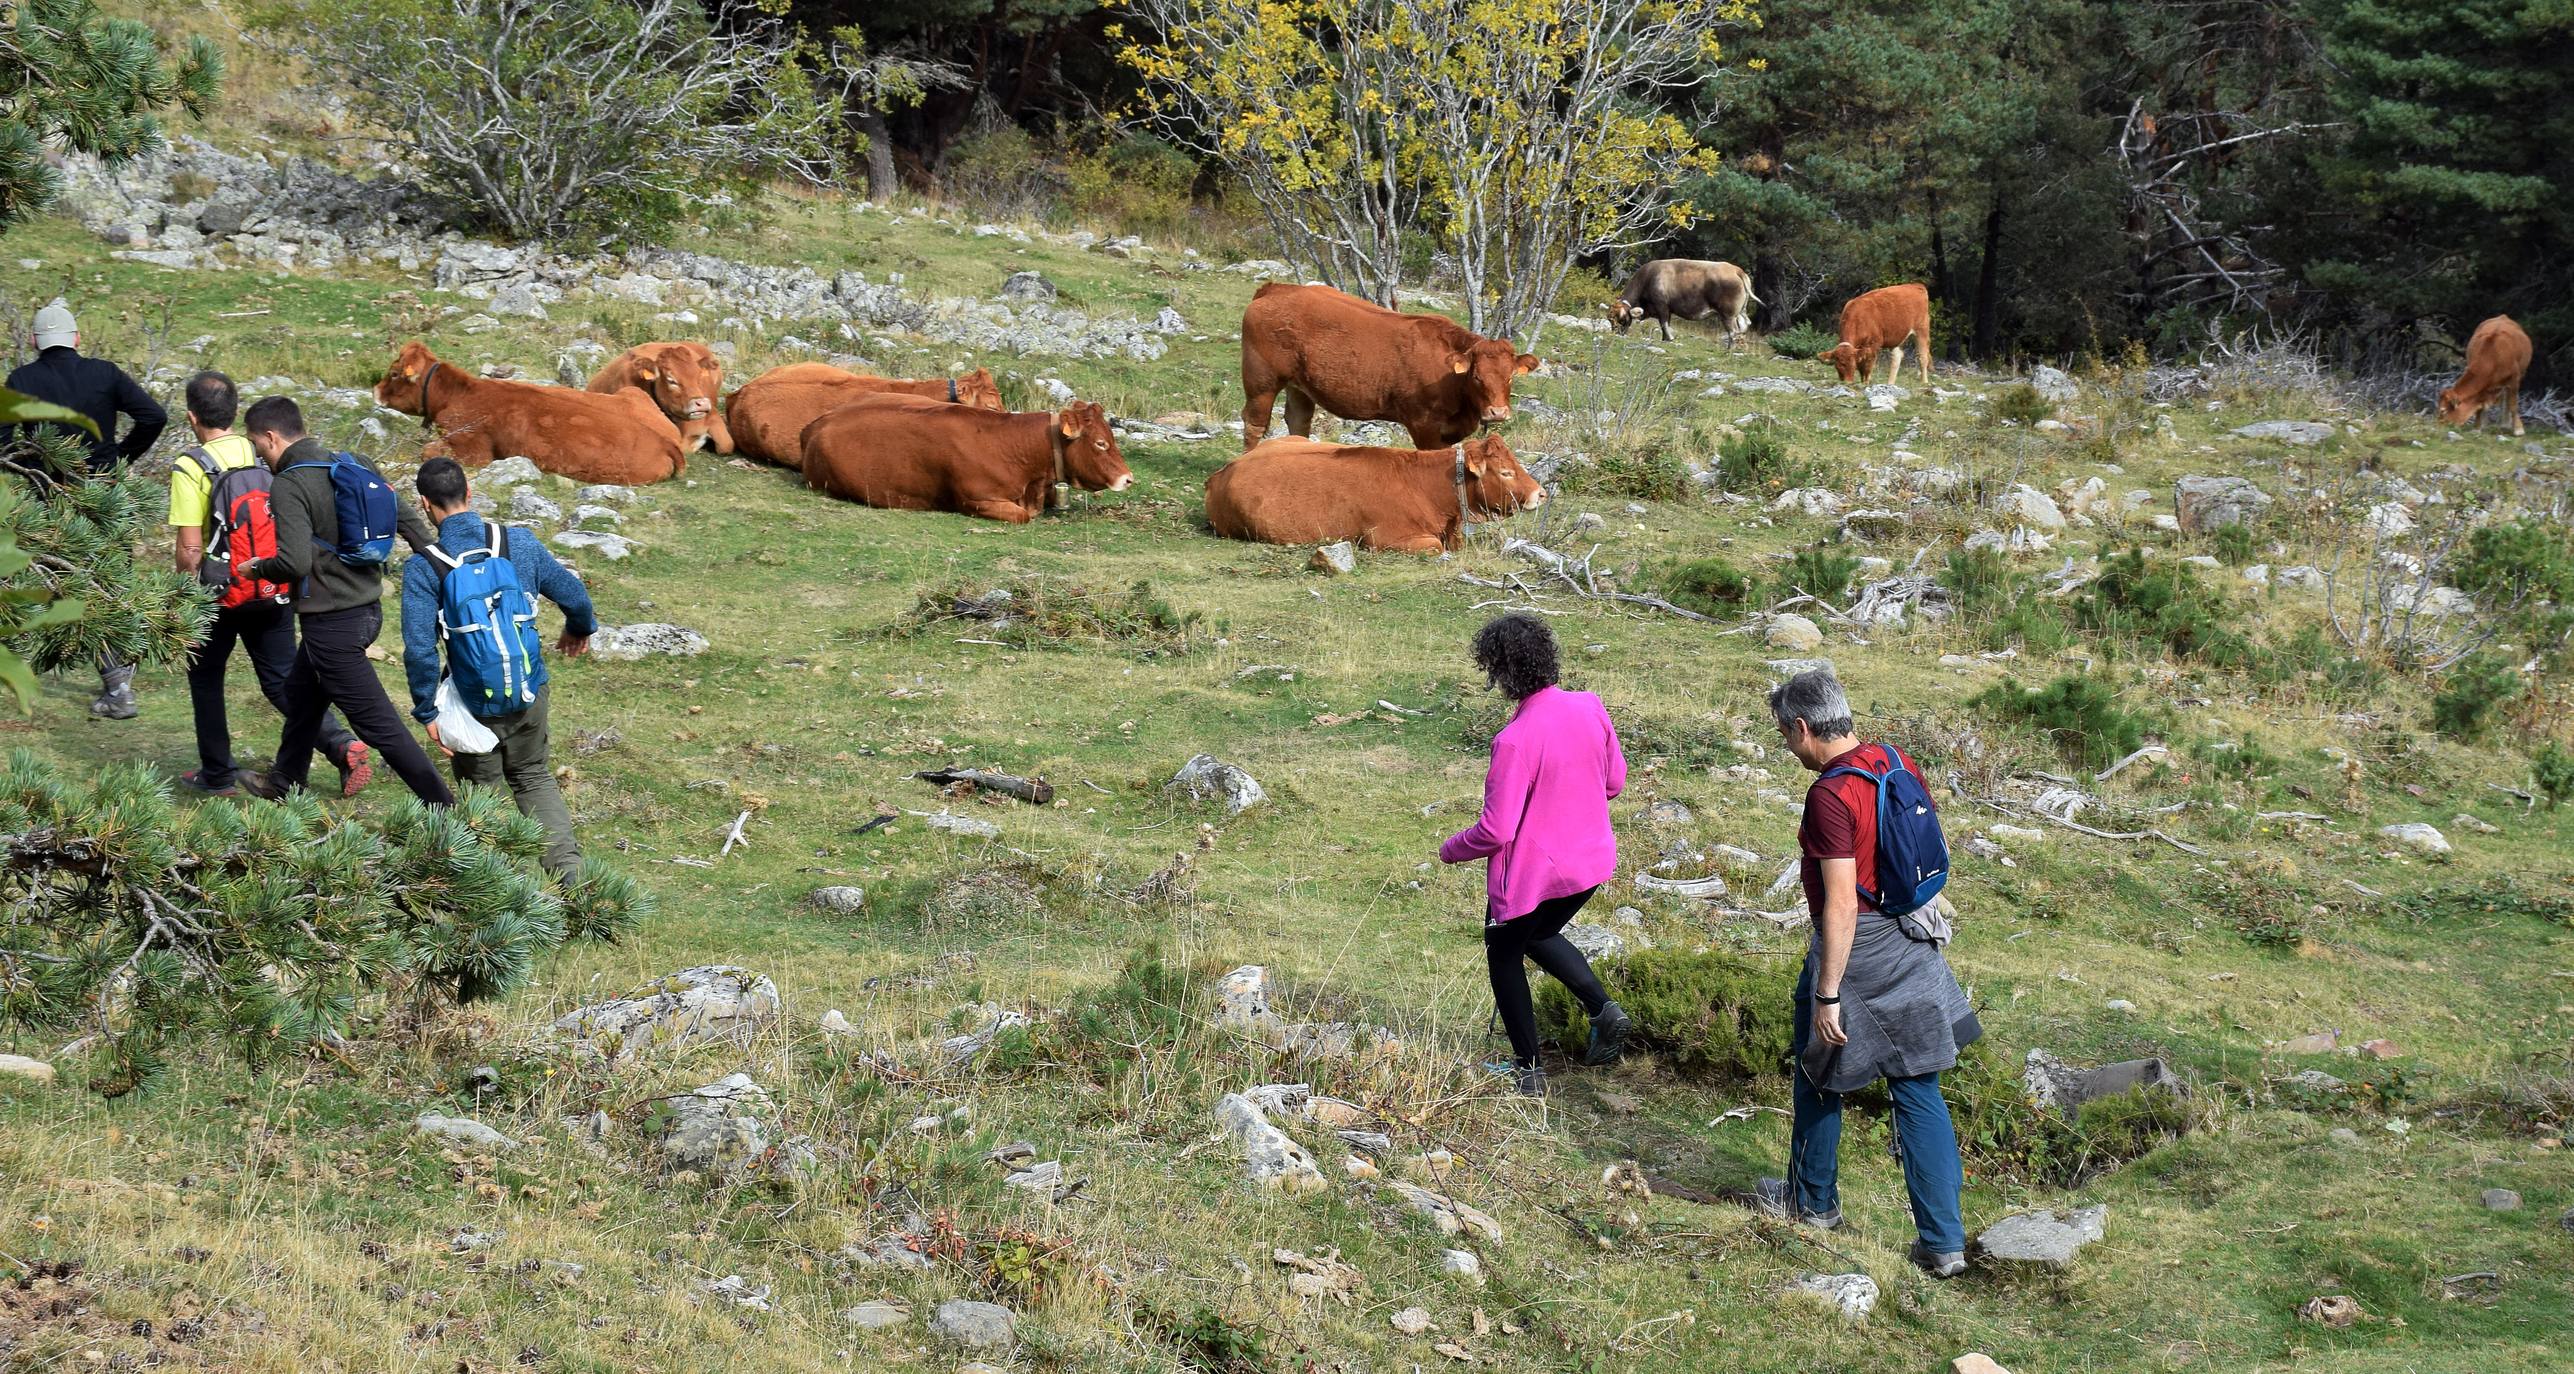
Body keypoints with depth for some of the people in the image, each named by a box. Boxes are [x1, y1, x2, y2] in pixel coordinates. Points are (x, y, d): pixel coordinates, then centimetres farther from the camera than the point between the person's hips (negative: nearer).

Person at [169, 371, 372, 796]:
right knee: (283, 680, 10)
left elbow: (189, 549, -16)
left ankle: (216, 776, 22)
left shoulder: (190, 467, -14)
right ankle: (343, 745, -9)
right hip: (275, 591, 4)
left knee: (206, 680, 16)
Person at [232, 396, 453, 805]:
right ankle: (284, 784, 47)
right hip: (368, 607, 9)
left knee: (379, 725, -4)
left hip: (331, 624, -9)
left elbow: (295, 562, -27)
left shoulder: (289, 487, -19)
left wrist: (257, 568, -6)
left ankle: (446, 810, -6)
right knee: (302, 692, 29)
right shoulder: (354, 465, 3)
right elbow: (408, 518, 4)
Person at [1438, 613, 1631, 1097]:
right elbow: (1614, 780, 7)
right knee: (1540, 935, 32)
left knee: (1504, 955, 19)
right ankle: (1603, 1011, 14)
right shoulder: (1589, 708, -8)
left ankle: (1527, 1071, 27)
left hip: (1532, 873, -7)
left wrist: (1450, 850, -4)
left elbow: (1495, 831, -23)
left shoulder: (1515, 741, -28)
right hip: (1593, 860, 7)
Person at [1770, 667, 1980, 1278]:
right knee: (1919, 1091, 8)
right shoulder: (1898, 763, 2)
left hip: (1853, 951, -7)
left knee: (1819, 1082, 17)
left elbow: (1841, 904, -24)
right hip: (1912, 943, 7)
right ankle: (1944, 1241, 6)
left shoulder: (1830, 796, -23)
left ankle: (1814, 1204, 34)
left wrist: (1828, 995, -20)